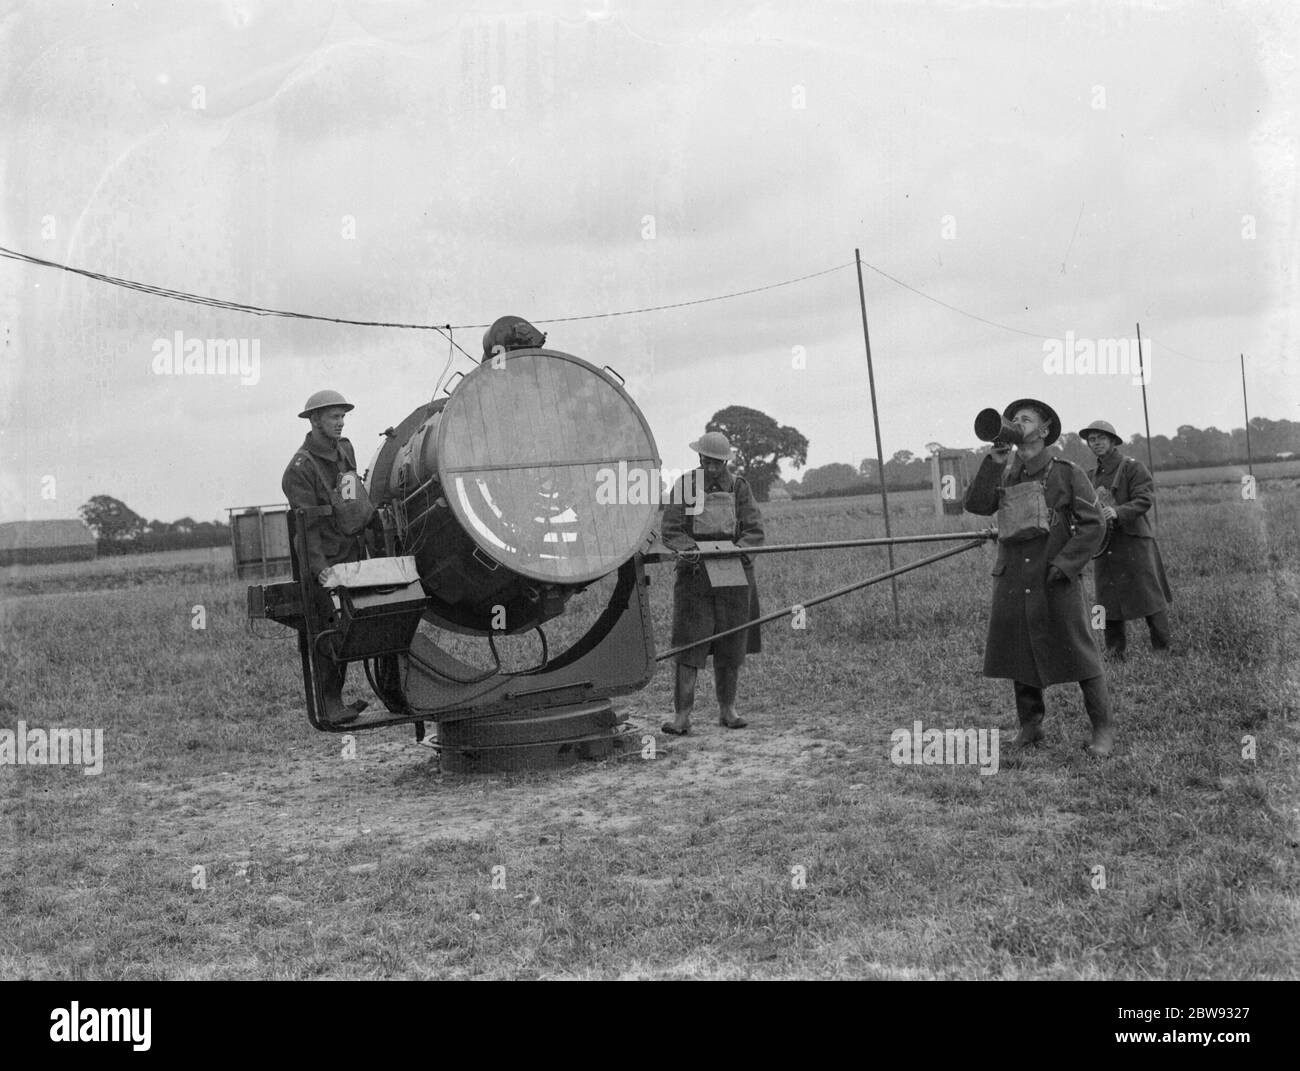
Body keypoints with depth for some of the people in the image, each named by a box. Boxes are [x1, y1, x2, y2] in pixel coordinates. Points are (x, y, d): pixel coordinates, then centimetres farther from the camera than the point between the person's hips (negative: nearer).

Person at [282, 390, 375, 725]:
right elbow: (307, 524, -18)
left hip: (352, 552, 7)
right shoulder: (299, 468, -13)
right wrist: (319, 567, -24)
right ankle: (330, 703, -1)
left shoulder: (345, 449, 11)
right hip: (324, 559, -7)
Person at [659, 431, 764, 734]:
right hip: (694, 574, -1)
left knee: (731, 646, 7)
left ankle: (727, 709, 20)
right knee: (688, 644, -7)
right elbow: (670, 531, -3)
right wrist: (690, 549, -22)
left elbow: (755, 531, -1)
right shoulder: (684, 486, 1)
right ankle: (682, 715, -7)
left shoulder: (739, 487, 4)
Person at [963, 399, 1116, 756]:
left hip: (1055, 579, -5)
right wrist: (994, 462, -13)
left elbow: (1092, 524, -5)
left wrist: (1064, 565, -14)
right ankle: (1030, 725, 24)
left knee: (1077, 653, -1)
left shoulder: (1066, 472, -2)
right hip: (1012, 580, 5)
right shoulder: (1004, 473, 11)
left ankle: (1102, 728, 9)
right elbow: (977, 505, -5)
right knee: (1018, 653, 10)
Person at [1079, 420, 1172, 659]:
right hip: (1105, 546, 6)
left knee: (1150, 601, -3)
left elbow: (1145, 499, -15)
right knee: (1108, 602, 6)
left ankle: (1163, 651, 4)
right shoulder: (1094, 475, 17)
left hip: (1134, 542, -6)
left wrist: (1117, 512, -29)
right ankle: (1114, 655, 14)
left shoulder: (1132, 467, -3)